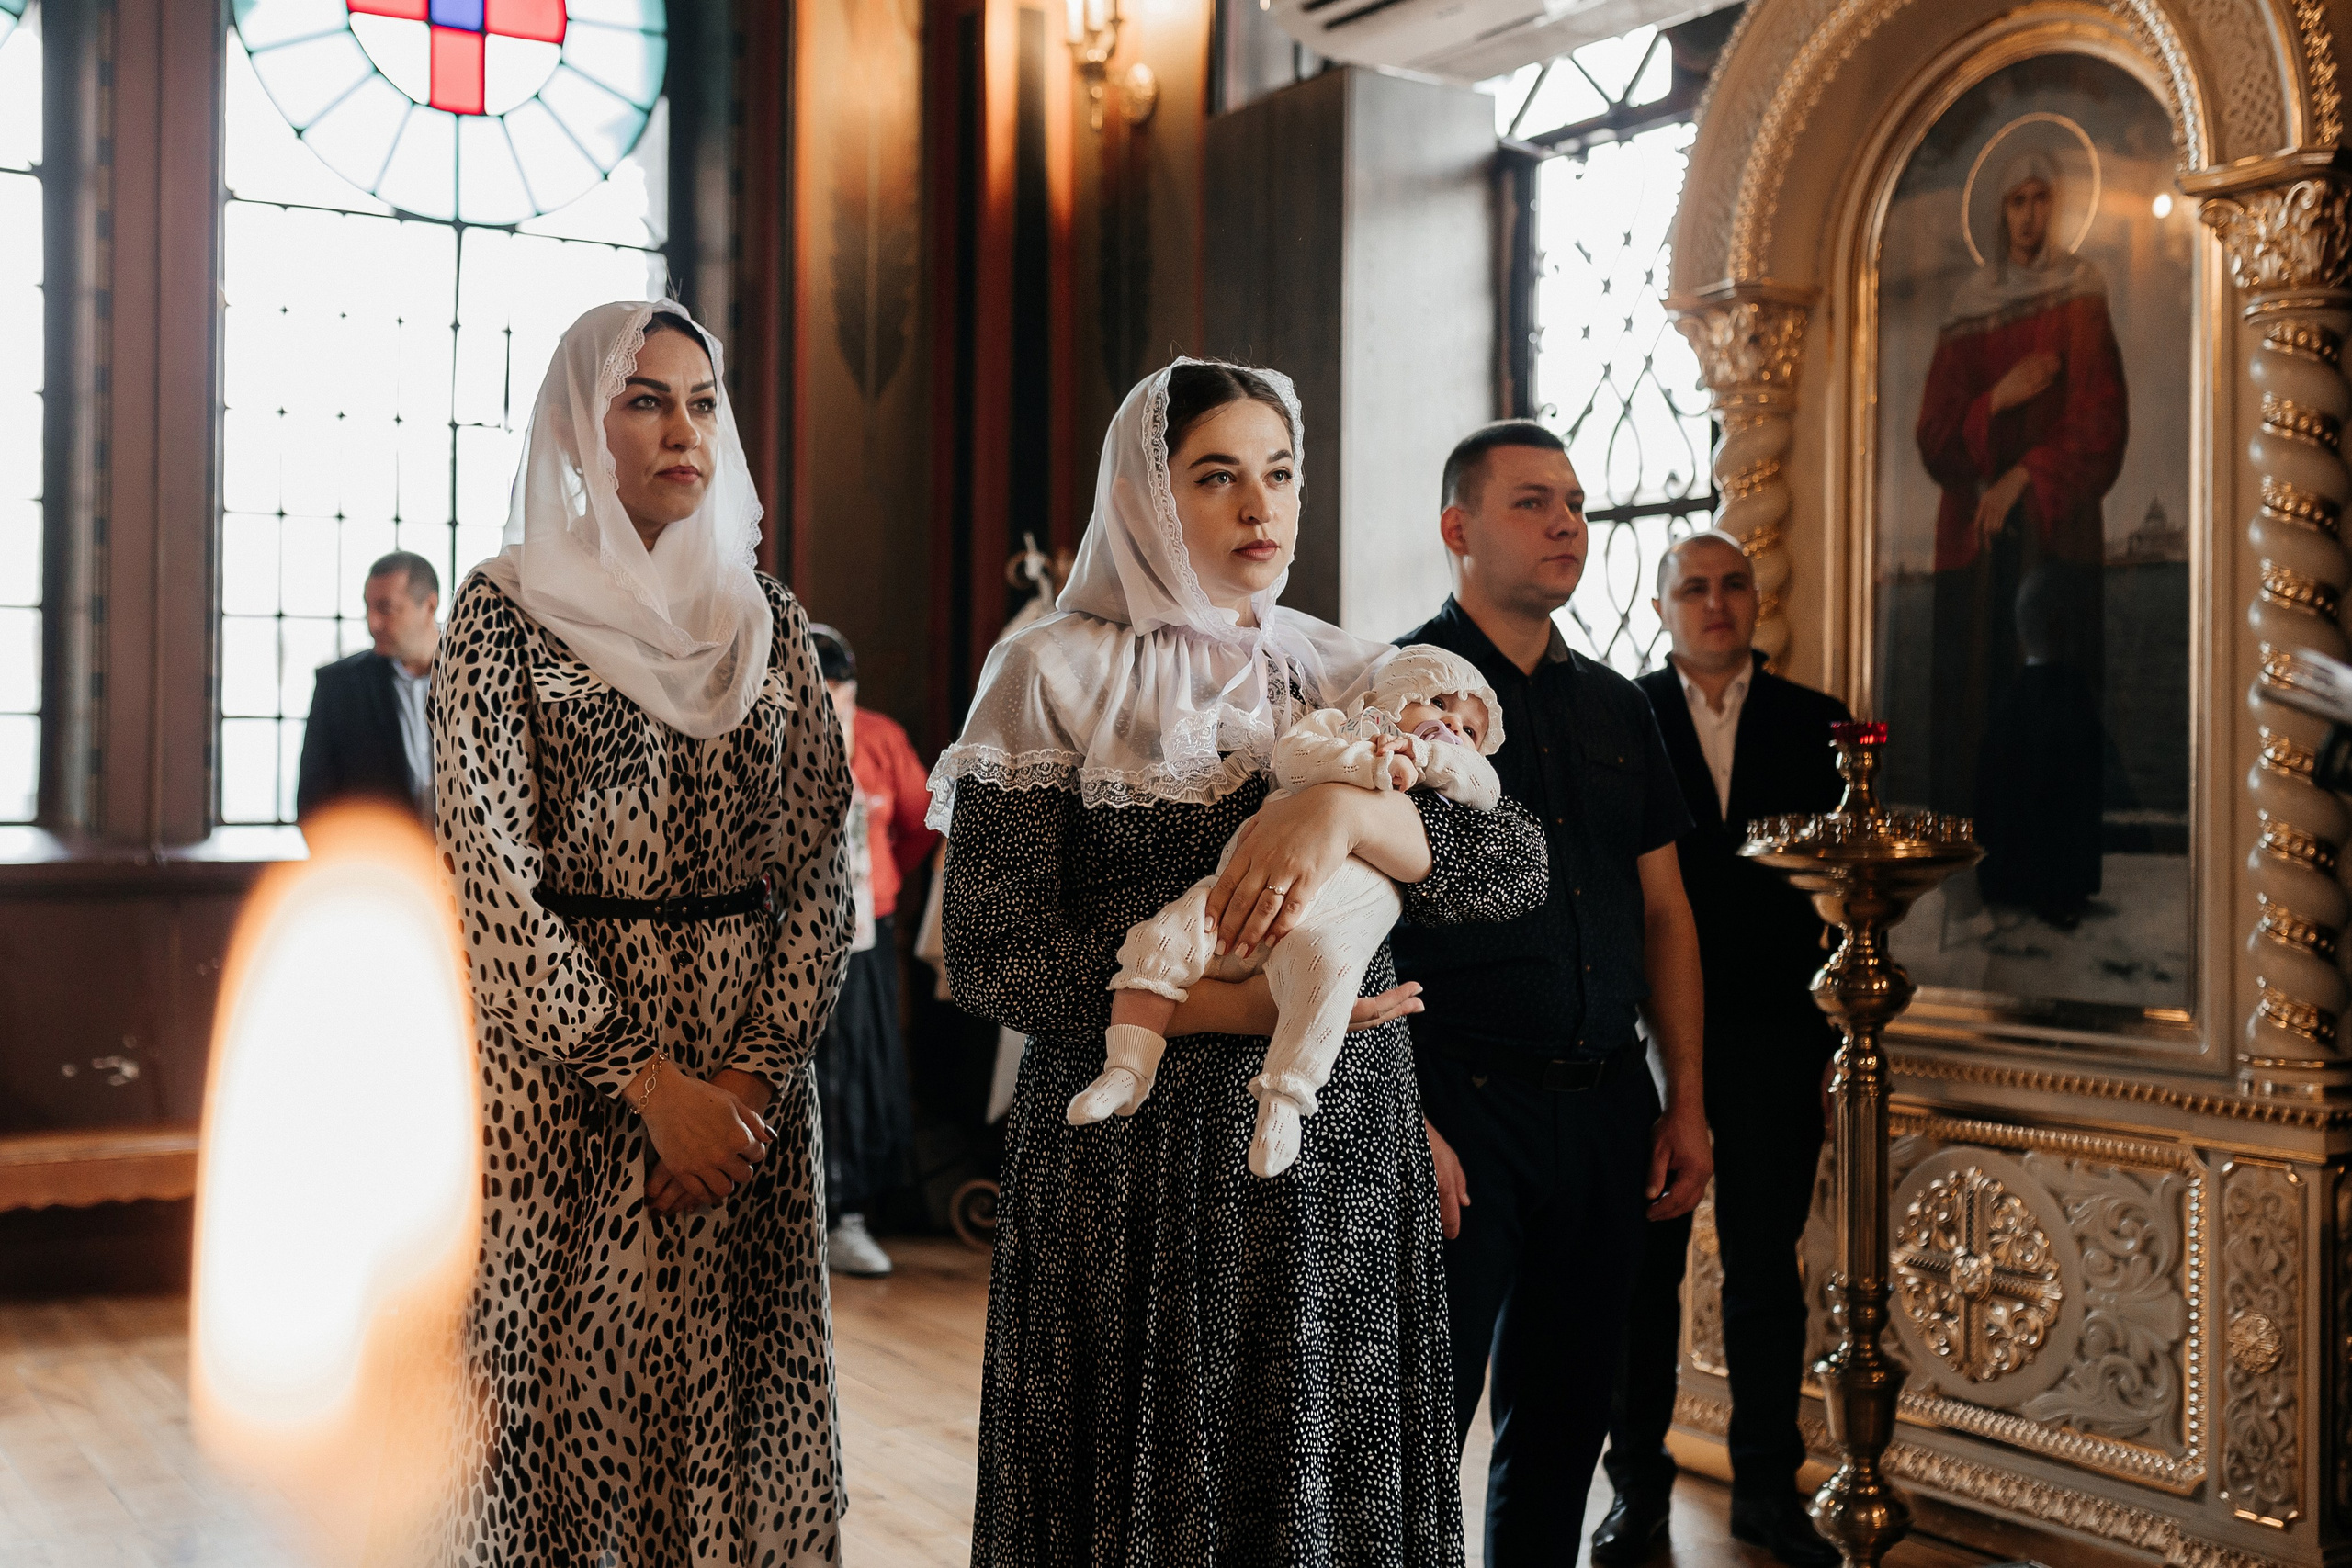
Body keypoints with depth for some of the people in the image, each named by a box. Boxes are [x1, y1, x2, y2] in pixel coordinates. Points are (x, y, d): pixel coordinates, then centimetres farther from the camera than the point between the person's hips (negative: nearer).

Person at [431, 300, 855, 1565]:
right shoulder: (505, 610, -3)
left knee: (735, 1385, 7)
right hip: (561, 1052, -3)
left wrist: (756, 1071, -9)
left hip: (750, 1059, 3)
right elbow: (492, 875, -9)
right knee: (571, 1369, 3)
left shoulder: (765, 618, 8)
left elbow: (818, 857, 4)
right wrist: (652, 1082, -14)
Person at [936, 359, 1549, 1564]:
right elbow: (992, 959, -9)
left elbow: (1516, 865, -3)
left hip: (1339, 1163, 3)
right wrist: (1236, 1009, -18)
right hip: (1135, 1165, -3)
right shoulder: (1055, 676, -2)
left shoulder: (1348, 676, 8)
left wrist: (1347, 808, -21)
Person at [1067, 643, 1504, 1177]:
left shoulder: (1443, 780, 32)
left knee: (1325, 964, -35)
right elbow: (1290, 757, 5)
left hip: (1338, 906, -1)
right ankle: (1128, 1071, -10)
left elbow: (1486, 787, 13)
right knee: (1158, 942, -17)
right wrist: (1373, 765, -4)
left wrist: (1421, 753, 9)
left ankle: (1283, 1097, -30)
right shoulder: (1335, 724, 25)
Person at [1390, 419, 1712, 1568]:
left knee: (1563, 1425, 15)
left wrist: (1685, 1104, 10)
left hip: (1606, 1109, 6)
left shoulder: (1617, 708, 13)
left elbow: (1664, 913, 16)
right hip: (1462, 1104, -6)